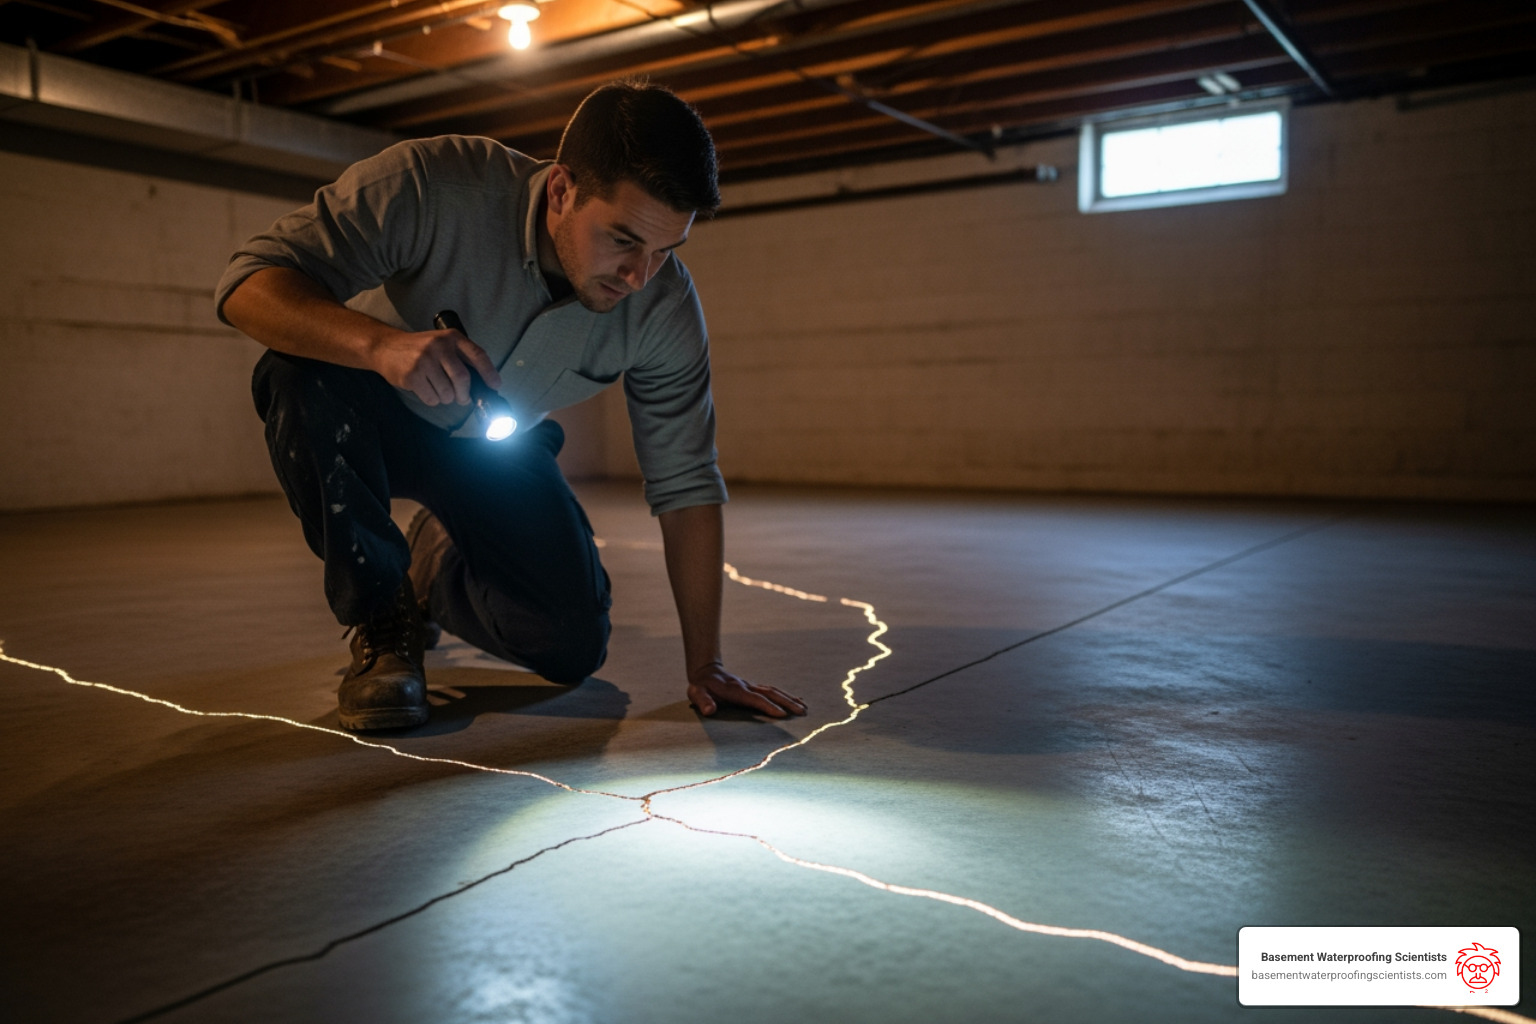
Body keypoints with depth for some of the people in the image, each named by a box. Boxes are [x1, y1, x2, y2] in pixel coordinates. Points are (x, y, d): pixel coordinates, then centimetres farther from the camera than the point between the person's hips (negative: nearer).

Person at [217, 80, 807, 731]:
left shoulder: (666, 306, -24)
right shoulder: (432, 186, -34)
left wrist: (704, 665, -17)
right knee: (304, 371, -37)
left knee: (574, 648, -10)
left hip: (491, 451, 3)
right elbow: (247, 285, -33)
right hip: (375, 418, -2)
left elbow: (687, 485, -17)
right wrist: (380, 343, -54)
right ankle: (379, 619, -13)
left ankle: (439, 564, 25)